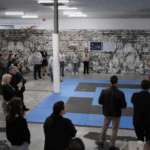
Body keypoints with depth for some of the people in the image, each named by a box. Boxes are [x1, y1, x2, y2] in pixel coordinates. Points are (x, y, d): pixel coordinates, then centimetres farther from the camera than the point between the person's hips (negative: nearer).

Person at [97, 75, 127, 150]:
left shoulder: (104, 91, -18)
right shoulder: (120, 93, -24)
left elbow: (100, 102, -8)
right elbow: (124, 105, -17)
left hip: (107, 112, 2)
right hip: (116, 114, -2)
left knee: (104, 127, 23)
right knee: (114, 130, 16)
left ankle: (101, 141, 39)